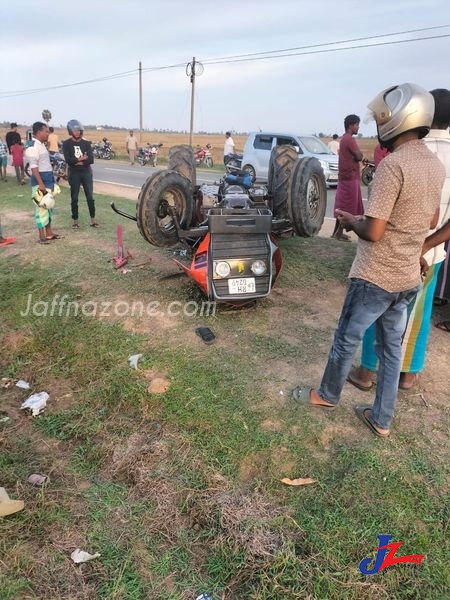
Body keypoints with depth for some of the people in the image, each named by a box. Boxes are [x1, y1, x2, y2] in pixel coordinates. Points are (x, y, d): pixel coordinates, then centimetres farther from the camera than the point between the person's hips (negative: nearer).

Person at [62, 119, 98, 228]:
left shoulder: (86, 143, 6)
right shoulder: (66, 144, 0)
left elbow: (91, 160, -6)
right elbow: (68, 160, -12)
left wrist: (79, 162, -13)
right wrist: (81, 159, -9)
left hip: (86, 172, 2)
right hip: (74, 173, -2)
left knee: (90, 197, 3)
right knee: (74, 198, 4)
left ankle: (93, 220, 10)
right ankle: (75, 221, 13)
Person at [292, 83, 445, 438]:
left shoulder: (393, 165, -21)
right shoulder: (436, 166, 7)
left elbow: (373, 232, -23)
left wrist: (351, 222, -3)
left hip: (376, 277, -8)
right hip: (409, 278, 8)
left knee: (347, 339, 13)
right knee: (392, 347, 16)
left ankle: (327, 395, 35)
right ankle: (382, 419, 28)